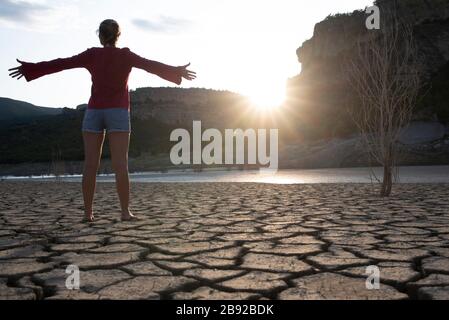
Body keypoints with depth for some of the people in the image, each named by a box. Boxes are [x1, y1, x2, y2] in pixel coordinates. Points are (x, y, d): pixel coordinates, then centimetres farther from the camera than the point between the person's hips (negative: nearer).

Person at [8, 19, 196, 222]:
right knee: (120, 165, -6)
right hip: (118, 114, -2)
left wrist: (29, 69, 13)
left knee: (90, 165, 1)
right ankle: (125, 212, -11)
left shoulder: (92, 55, 5)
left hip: (94, 113, 2)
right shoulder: (126, 55, 2)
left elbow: (60, 64, 6)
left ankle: (88, 212, -1)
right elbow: (152, 66, 3)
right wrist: (177, 72, 13)